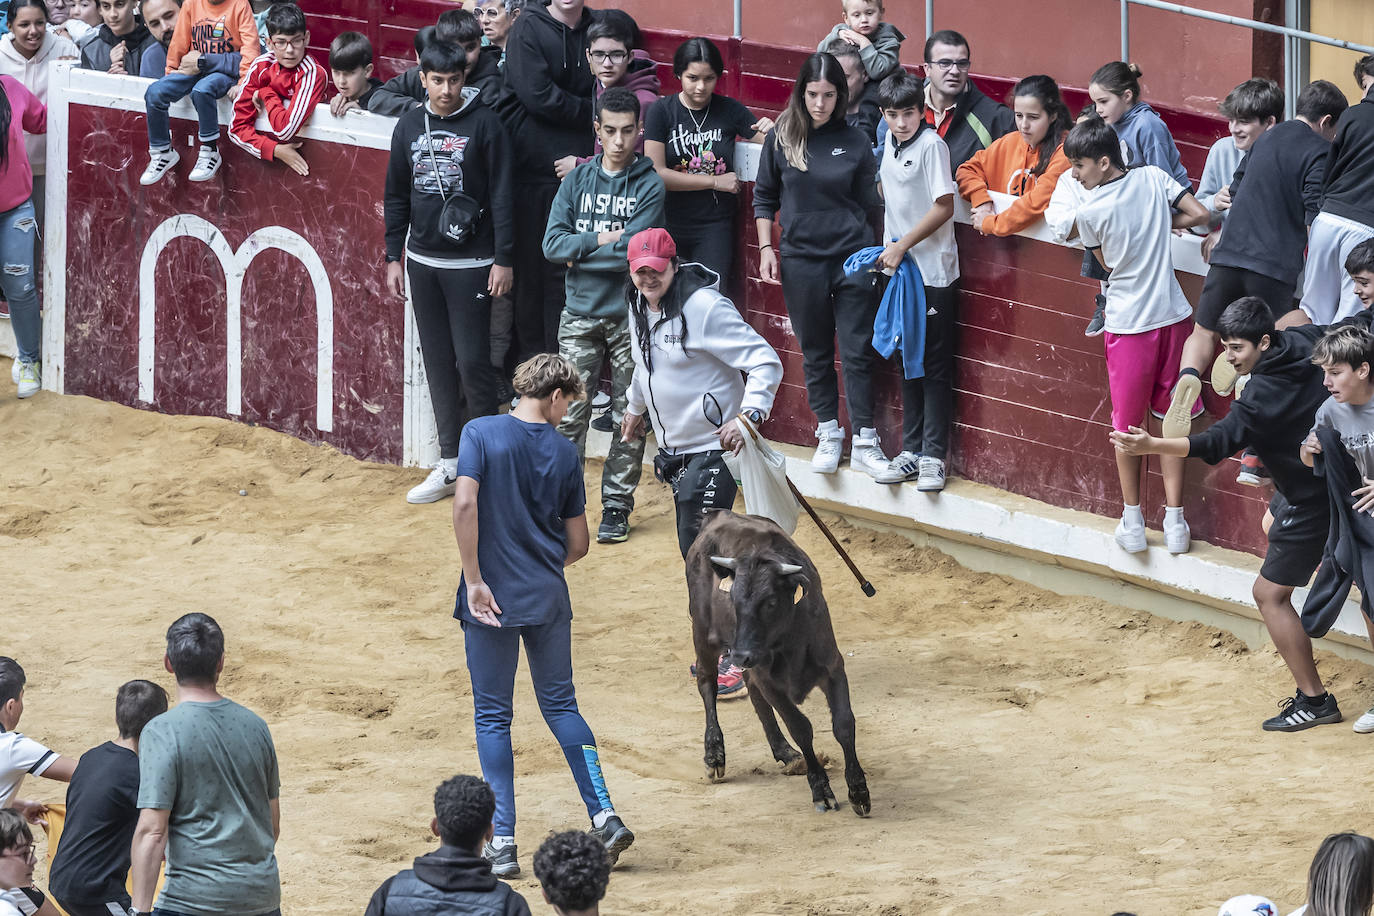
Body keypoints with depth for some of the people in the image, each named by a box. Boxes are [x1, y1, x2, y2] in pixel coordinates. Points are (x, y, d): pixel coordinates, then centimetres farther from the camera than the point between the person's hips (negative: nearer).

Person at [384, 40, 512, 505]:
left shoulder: (483, 124, -7)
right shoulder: (410, 126, 6)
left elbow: (502, 196, -7)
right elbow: (397, 197, 14)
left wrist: (503, 260, -10)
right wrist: (394, 258, 11)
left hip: (470, 264, -5)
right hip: (423, 261, 5)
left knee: (472, 360, -6)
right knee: (438, 362, 8)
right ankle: (449, 464, 15)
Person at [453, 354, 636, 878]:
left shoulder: (482, 433, -6)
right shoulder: (563, 452, 2)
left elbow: (465, 503, -19)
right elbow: (578, 545, 7)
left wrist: (474, 580, -14)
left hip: (493, 598, -2)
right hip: (548, 598, 2)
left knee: (492, 716, 6)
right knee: (560, 705, 17)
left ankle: (503, 842, 3)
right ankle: (604, 817, 8)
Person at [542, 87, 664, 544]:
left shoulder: (649, 185, -4)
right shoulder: (577, 180, 6)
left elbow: (632, 252, -15)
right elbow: (553, 243, -3)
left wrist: (579, 252, -7)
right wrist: (600, 240, -13)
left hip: (630, 316, -2)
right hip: (580, 316, 2)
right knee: (570, 413, -1)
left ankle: (617, 505, 11)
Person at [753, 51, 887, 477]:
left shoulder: (854, 142, -1)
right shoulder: (782, 138, 0)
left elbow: (867, 203, 6)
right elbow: (765, 197, 9)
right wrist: (766, 248, 1)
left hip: (851, 258, -1)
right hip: (802, 261, 1)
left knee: (859, 352, 0)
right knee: (815, 353, 10)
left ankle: (865, 442, 7)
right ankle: (829, 435, 22)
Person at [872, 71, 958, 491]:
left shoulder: (931, 146, -14)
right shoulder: (889, 143, 8)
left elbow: (944, 207, -17)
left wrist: (902, 246, -15)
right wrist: (889, 252, 14)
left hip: (933, 272, -8)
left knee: (935, 366, -2)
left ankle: (933, 456, 1)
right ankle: (911, 450, 19)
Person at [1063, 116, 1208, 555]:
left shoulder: (1089, 213, -13)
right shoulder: (1153, 179, -4)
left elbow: (1105, 261, 2)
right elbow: (1199, 214, -3)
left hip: (1128, 325, -4)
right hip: (1173, 316, 4)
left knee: (1127, 424, 12)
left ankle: (1133, 522, 19)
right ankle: (1174, 521, 12)